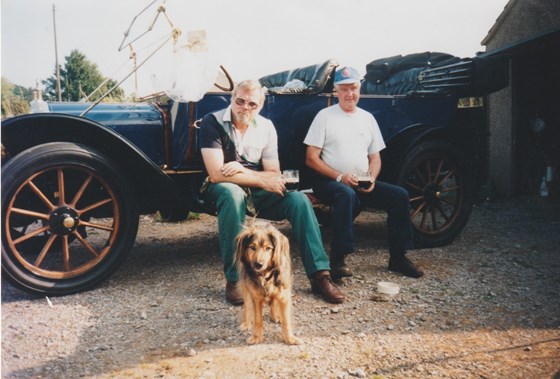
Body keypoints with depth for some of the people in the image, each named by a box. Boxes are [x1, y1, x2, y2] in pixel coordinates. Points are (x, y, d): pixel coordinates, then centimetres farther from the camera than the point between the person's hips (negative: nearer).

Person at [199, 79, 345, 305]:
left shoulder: (266, 127, 3)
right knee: (232, 193, -39)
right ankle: (234, 280, -30)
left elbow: (274, 175, -1)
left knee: (298, 199, -20)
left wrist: (243, 171, -20)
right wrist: (261, 179, -21)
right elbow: (216, 174, -20)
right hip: (224, 191, -4)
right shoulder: (213, 123, -10)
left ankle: (319, 275, -14)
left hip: (257, 193, 4)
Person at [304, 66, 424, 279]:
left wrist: (372, 178, -6)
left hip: (362, 184, 5)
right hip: (329, 181, -5)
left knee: (399, 195, -14)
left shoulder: (367, 118, 15)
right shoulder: (325, 116, 0)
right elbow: (311, 159, -6)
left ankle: (397, 258, -3)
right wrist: (340, 177, -17)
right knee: (346, 194, -38)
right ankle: (337, 260, -31)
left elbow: (375, 157, 16)